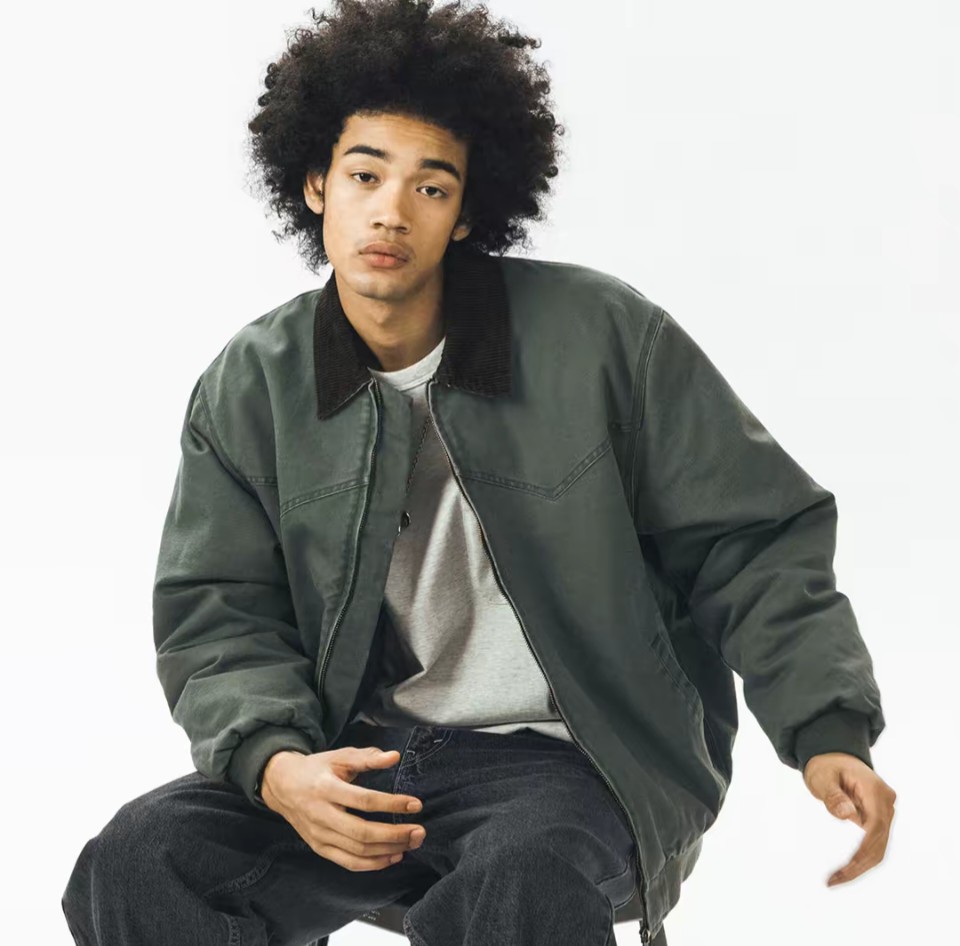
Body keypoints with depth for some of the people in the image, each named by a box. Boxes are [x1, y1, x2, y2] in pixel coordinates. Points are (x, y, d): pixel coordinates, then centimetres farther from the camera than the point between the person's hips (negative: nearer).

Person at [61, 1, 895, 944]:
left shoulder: (603, 335, -6)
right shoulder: (250, 387, 3)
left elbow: (749, 540, 0)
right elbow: (217, 618, 4)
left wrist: (827, 730, -13)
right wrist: (276, 765, -18)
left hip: (567, 758, -3)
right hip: (363, 755, 4)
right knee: (136, 861, -22)